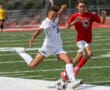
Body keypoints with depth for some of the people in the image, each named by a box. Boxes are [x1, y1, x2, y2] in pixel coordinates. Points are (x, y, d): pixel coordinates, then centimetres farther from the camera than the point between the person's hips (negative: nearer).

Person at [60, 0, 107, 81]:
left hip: (88, 40, 4)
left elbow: (102, 21, 2)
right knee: (89, 53, -26)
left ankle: (65, 73, 23)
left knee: (78, 59, 9)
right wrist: (74, 22, -33)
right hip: (81, 40, -4)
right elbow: (67, 26, -15)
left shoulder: (90, 15, 3)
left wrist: (103, 16, -19)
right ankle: (77, 68, -10)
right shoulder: (74, 16, -5)